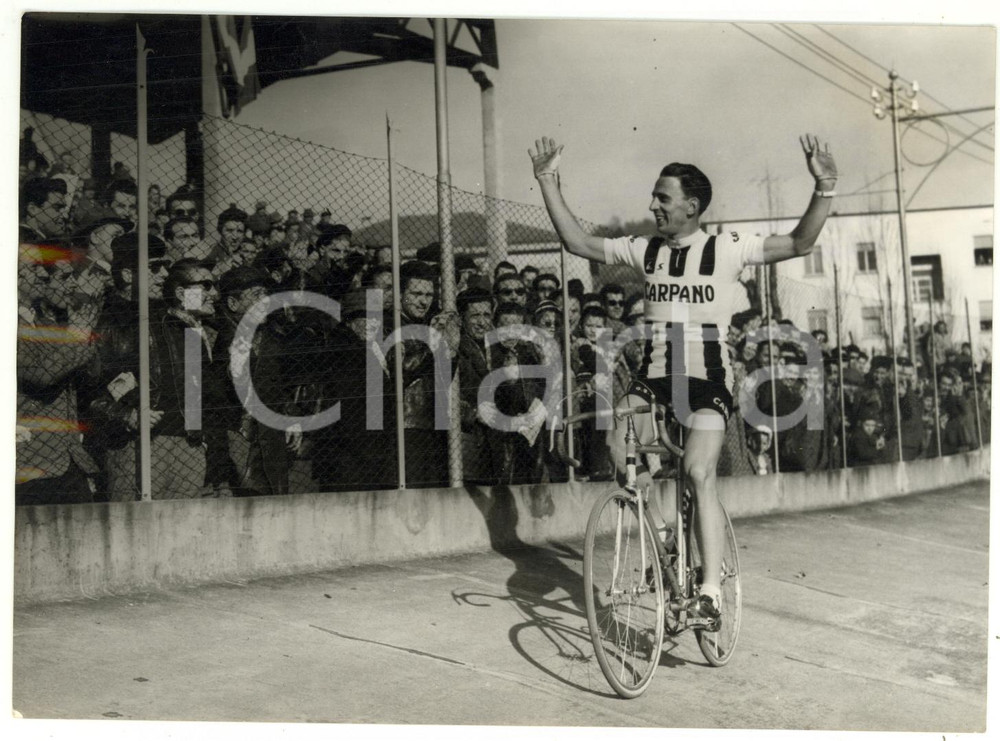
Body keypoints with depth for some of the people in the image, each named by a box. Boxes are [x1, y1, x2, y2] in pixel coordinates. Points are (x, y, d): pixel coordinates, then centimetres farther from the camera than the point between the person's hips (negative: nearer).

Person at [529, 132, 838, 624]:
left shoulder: (725, 249, -4)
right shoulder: (645, 250, 6)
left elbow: (800, 244, -10)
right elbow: (578, 242, 8)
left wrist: (824, 189, -24)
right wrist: (548, 182, 4)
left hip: (707, 379, -3)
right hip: (655, 375, 4)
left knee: (699, 472, -20)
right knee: (620, 440, -21)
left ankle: (711, 589, -11)